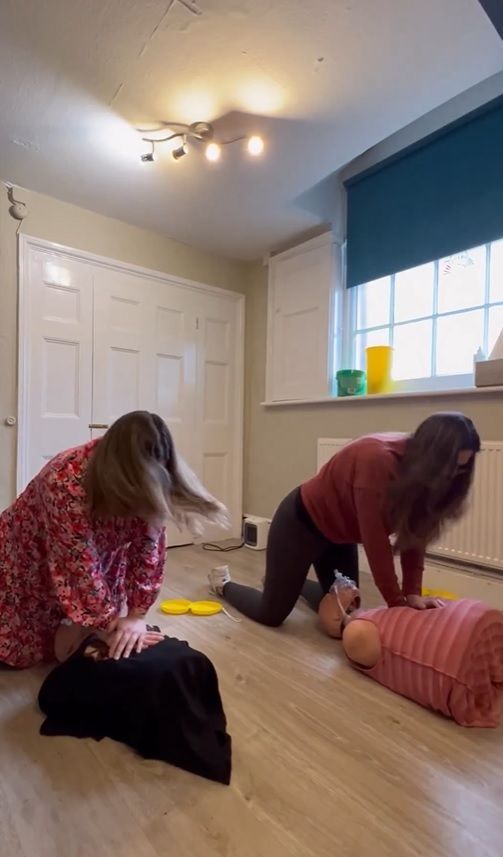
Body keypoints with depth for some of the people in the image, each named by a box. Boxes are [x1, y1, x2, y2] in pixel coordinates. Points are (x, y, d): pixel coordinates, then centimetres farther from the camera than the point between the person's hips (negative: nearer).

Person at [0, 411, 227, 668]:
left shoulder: (147, 485, -23)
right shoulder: (67, 483, -41)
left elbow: (150, 546, -20)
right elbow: (80, 567, -36)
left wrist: (136, 615, -25)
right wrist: (113, 626, -30)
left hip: (99, 551, 4)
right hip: (30, 555, -3)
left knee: (76, 646, 4)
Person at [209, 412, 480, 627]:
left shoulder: (420, 466, -10)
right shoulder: (376, 460, -36)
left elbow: (415, 532, -7)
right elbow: (375, 542, -32)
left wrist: (412, 592, -13)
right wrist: (397, 603, -22)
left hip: (340, 530, 8)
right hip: (302, 522, -8)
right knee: (272, 615, 2)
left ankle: (291, 581, 40)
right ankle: (224, 584, 31)